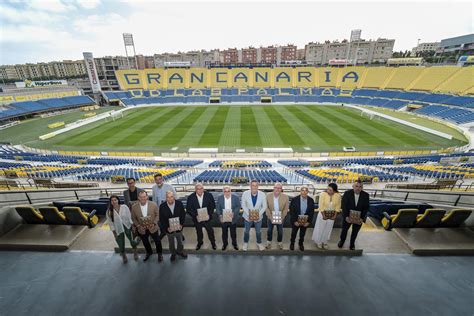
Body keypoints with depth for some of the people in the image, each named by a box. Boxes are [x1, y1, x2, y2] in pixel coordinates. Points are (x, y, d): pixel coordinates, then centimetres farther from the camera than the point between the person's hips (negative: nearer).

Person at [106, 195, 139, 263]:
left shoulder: (124, 207, -14)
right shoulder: (109, 212, -12)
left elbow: (129, 217, -6)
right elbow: (110, 223, -5)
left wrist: (133, 226, -4)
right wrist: (114, 233, -4)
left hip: (127, 227, 0)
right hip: (118, 230, 1)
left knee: (132, 240, 12)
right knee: (121, 245, 13)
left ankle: (135, 252, 43)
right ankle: (123, 256, 44)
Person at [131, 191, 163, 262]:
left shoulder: (153, 205, -19)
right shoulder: (134, 207, -15)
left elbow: (157, 215, -8)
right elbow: (133, 218, -2)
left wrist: (154, 223, -18)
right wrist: (138, 226, -14)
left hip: (153, 228, -1)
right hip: (142, 229, 2)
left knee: (157, 241, 16)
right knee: (145, 242, 24)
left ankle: (160, 253, 44)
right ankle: (149, 252, 54)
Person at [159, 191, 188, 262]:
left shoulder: (179, 203, -17)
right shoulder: (162, 206, -18)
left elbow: (183, 214, -6)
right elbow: (161, 219, -10)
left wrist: (181, 224, -15)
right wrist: (166, 228, -18)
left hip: (178, 227, 1)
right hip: (169, 228, -1)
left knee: (180, 241, 21)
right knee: (171, 243, 21)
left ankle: (180, 251, 49)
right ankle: (173, 253, 47)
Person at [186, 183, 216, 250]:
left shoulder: (209, 195, -14)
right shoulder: (191, 197, -15)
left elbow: (213, 206, -5)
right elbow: (188, 209, -9)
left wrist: (209, 214, -17)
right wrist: (195, 216, -20)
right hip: (197, 218, 1)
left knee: (210, 231, 12)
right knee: (199, 232, 21)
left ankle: (213, 243, 39)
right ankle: (199, 243, 49)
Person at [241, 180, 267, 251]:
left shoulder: (262, 194, -21)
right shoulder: (245, 194, -23)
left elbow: (264, 206, -10)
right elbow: (243, 205, -11)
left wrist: (259, 214, -19)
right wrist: (248, 214, -18)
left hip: (258, 216, 0)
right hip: (248, 216, 0)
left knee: (258, 231, 22)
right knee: (247, 231, 22)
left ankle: (259, 243, 48)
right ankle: (245, 243, 48)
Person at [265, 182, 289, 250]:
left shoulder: (285, 197, -17)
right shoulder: (268, 196, -17)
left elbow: (285, 209, -10)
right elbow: (266, 207, -12)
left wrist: (281, 218, -15)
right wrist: (270, 217, -16)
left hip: (280, 217, 0)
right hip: (270, 217, 0)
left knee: (280, 231, 17)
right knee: (269, 230, 18)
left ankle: (280, 243, 41)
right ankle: (269, 242, 41)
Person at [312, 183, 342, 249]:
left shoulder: (338, 195, -14)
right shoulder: (323, 194, -23)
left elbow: (338, 206, -4)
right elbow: (321, 206, -18)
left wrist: (335, 215, -8)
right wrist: (323, 215, -19)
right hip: (322, 214, -3)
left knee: (328, 229, 17)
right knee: (320, 228, 11)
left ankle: (324, 242, 36)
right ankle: (318, 242, 31)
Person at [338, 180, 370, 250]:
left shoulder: (366, 195, -13)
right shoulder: (347, 193, -17)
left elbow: (366, 208, -8)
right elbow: (344, 206, -13)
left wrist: (362, 218, -16)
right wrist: (346, 216, -20)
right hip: (348, 216, -1)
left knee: (355, 232, 19)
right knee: (344, 229, 17)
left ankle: (352, 243, 45)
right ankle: (342, 240, 43)